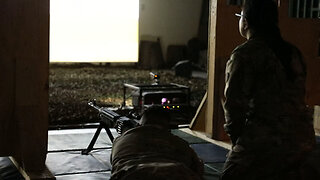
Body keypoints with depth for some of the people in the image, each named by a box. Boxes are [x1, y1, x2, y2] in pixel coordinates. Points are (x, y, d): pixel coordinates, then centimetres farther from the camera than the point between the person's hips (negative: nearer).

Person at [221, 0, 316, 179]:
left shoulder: (244, 54, -10)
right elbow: (298, 95, 12)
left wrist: (236, 136, 3)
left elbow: (235, 102, -13)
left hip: (265, 143, -7)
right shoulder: (293, 52, 12)